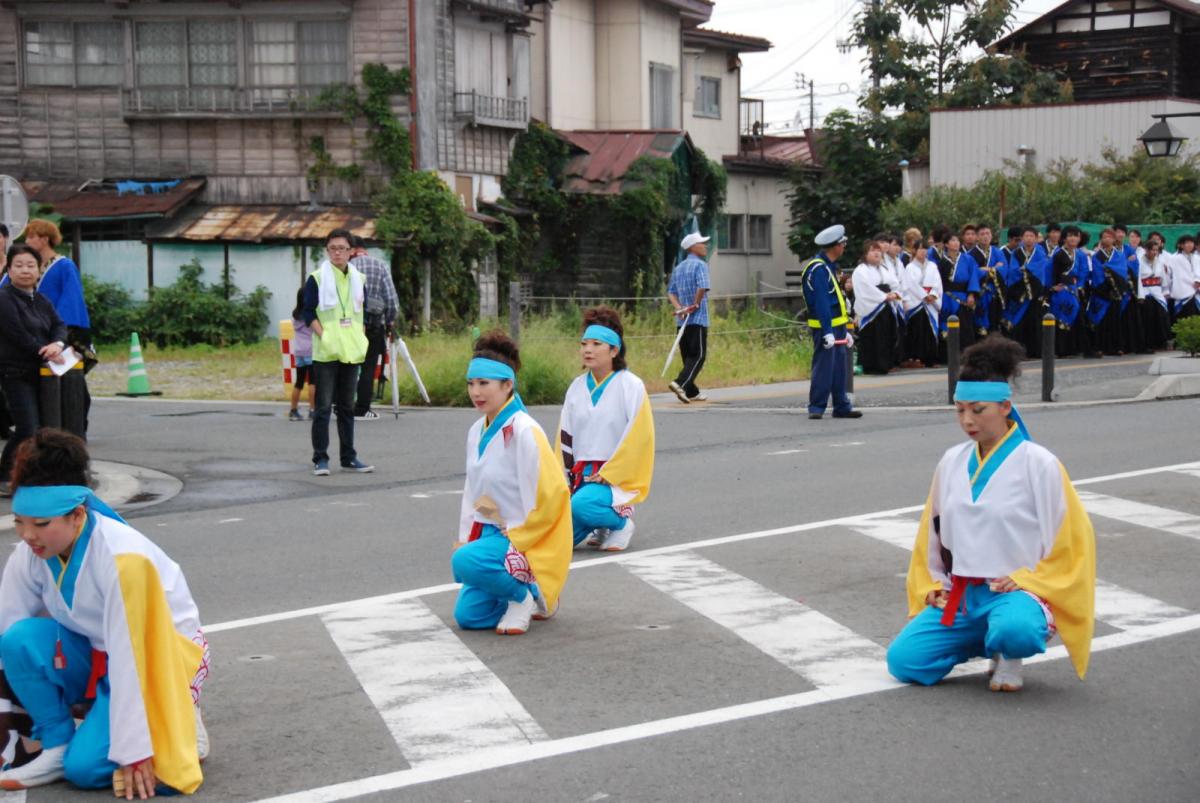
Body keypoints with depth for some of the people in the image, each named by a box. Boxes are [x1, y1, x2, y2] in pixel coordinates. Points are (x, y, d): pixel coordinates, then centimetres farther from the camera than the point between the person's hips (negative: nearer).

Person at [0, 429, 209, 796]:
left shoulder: (122, 559, -31)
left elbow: (127, 658, -29)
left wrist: (133, 752, -26)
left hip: (161, 658, -6)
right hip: (97, 655, 6)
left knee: (87, 767, -23)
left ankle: (174, 725, 3)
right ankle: (57, 748, -6)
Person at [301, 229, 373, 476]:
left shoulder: (358, 279, 10)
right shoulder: (317, 279, -3)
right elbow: (309, 313, -5)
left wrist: (361, 338, 2)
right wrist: (324, 336, -17)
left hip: (352, 351, 4)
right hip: (325, 352, -4)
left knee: (347, 406, 11)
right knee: (323, 406, -5)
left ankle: (348, 456, 16)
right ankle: (320, 458, -1)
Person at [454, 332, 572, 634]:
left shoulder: (524, 431, -19)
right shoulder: (477, 431, 8)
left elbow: (551, 494, -22)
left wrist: (514, 539, -16)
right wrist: (466, 538, 6)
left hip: (526, 540, -8)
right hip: (490, 532, 8)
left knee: (466, 562, -33)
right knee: (467, 616, 2)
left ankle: (524, 594, -8)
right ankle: (527, 592, 22)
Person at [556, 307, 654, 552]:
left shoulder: (631, 386, -7)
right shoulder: (577, 387, 10)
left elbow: (638, 437, -12)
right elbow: (564, 439, 12)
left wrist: (607, 475, -14)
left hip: (616, 477, -5)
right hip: (580, 474, 5)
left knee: (581, 505, -35)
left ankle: (621, 521, -3)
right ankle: (601, 523, 18)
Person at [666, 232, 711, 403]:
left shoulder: (678, 268, 17)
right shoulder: (700, 265, -7)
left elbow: (671, 292, 12)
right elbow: (702, 287, -23)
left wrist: (679, 308, -1)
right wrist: (696, 304, -8)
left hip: (682, 319, 7)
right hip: (698, 319, -7)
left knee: (688, 356, 12)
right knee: (698, 356, -5)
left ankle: (692, 392, 13)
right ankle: (680, 383, -22)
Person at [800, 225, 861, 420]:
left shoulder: (828, 267, 18)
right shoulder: (818, 269, -15)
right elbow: (821, 303, -21)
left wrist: (844, 330, 22)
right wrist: (827, 331, -25)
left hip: (836, 326, 10)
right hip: (825, 326, -10)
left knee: (839, 368, 12)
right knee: (823, 367, -10)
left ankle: (841, 407, 17)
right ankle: (816, 408, -7)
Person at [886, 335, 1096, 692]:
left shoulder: (1038, 463, -6)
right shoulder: (952, 461, 8)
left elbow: (1071, 541, -5)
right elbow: (931, 532, 19)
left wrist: (1023, 581, -13)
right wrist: (931, 587, 9)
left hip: (1015, 590, -5)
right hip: (957, 596, 5)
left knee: (1016, 630, -39)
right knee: (904, 660, -12)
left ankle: (1008, 655, 0)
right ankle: (986, 639, 12)